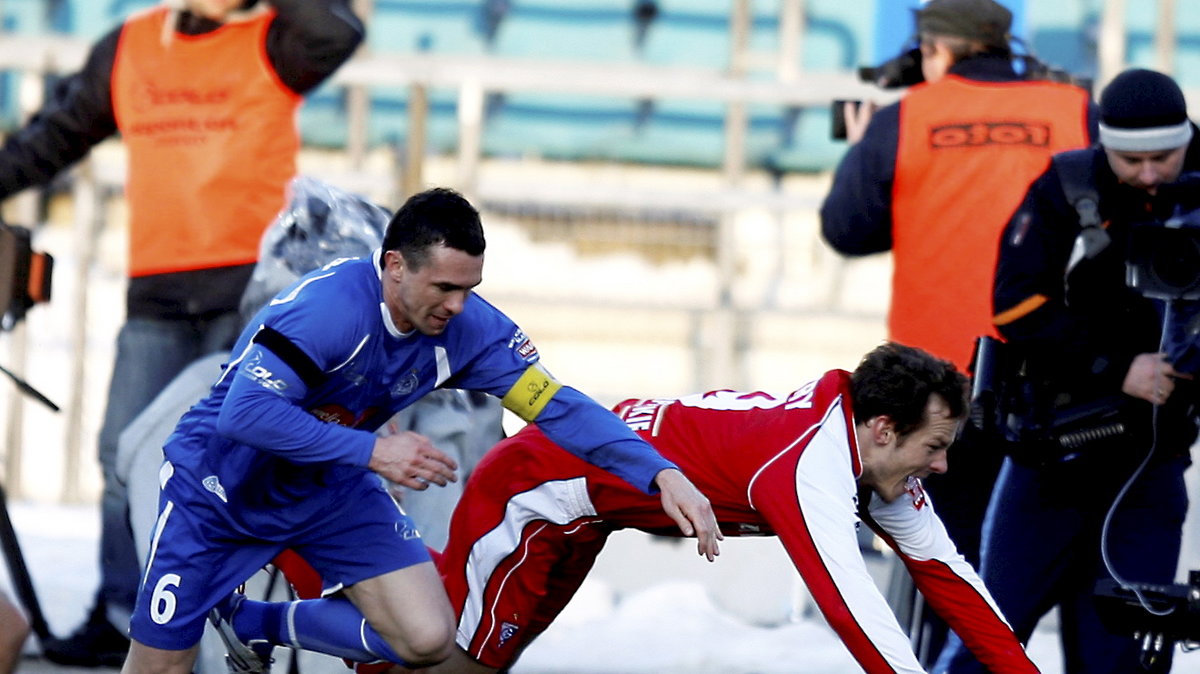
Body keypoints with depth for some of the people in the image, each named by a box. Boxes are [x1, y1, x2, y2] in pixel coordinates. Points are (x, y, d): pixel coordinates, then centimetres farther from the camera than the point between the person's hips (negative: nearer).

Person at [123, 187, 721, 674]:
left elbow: (557, 406, -16)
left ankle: (252, 621, 10)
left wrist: (661, 475, -27)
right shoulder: (330, 306, -34)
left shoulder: (468, 330, -16)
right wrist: (372, 450, -38)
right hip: (221, 487, -5)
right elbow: (245, 412, -39)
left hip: (330, 491, 5)